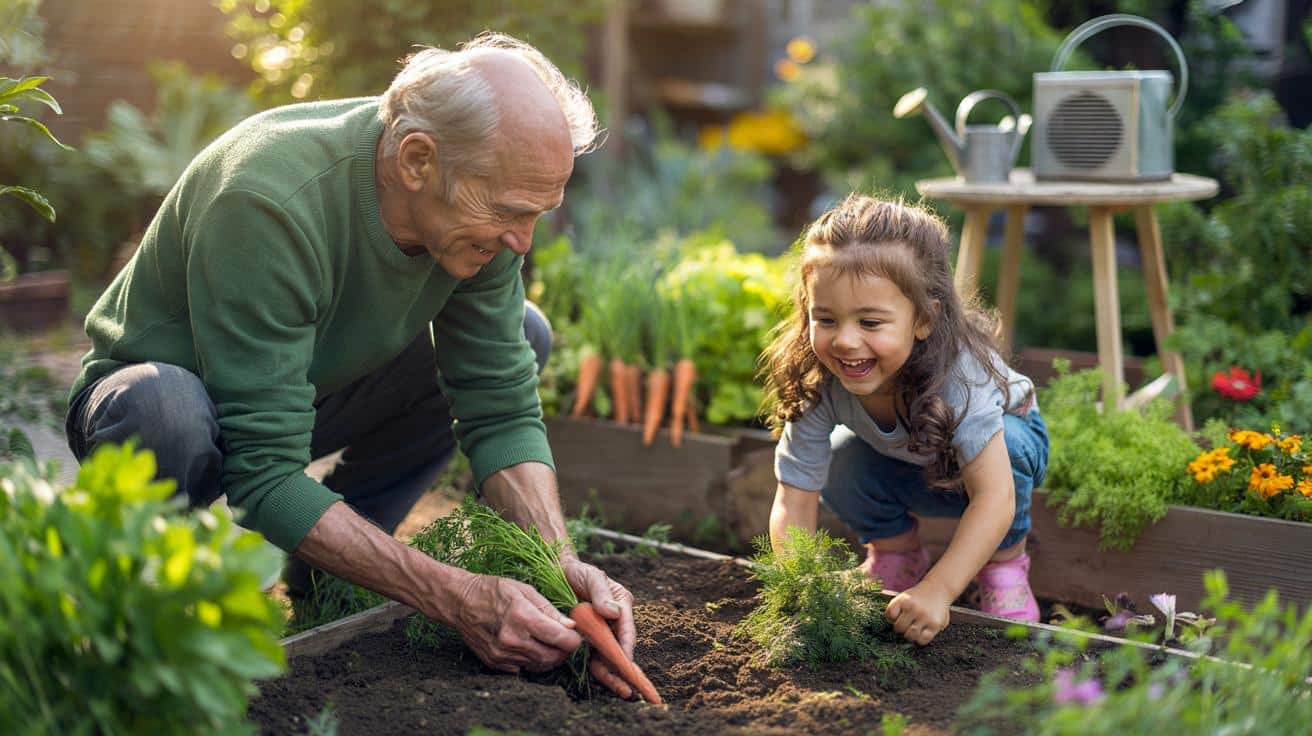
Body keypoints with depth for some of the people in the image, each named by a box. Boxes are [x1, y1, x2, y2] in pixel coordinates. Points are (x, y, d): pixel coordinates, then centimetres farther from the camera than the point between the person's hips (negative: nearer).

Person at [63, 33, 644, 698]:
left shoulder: (481, 206, -18)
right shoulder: (269, 202, -37)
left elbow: (503, 410, -13)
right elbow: (264, 477, -38)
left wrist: (561, 567, -28)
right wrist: (456, 600, -41)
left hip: (305, 394, 6)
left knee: (523, 335, -2)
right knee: (165, 408, -40)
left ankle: (326, 576, 3)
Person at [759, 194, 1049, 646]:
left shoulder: (956, 371, -42)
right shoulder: (816, 385, -31)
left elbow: (994, 495, -46)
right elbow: (794, 504, -29)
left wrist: (937, 591, -53)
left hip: (1007, 444, -3)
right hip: (906, 467, 3)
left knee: (1006, 442, -35)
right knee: (842, 463, -25)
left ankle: (1004, 563, -9)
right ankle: (896, 555, 4)